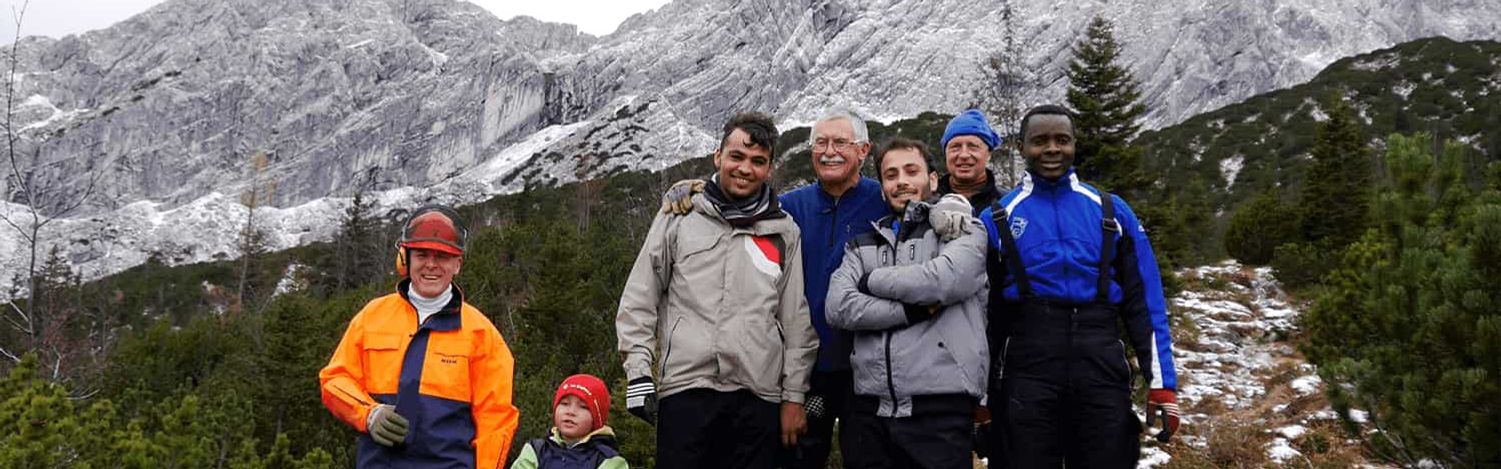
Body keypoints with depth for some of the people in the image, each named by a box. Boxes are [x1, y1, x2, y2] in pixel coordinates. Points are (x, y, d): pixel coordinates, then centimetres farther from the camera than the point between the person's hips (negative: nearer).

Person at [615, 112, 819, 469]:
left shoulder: (784, 233, 12)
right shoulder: (679, 218, 8)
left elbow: (796, 320, 12)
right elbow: (639, 299, 8)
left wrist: (794, 396, 7)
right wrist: (639, 370, -1)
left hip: (758, 394, 2)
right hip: (685, 388, -1)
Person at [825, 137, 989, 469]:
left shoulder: (963, 231, 7)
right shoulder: (862, 246, 17)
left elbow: (943, 279, -14)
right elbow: (838, 308, -1)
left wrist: (872, 280, 0)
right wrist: (915, 310, -10)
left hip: (940, 408, -3)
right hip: (870, 410, 4)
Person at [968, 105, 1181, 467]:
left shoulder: (1113, 213, 9)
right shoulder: (997, 220, 6)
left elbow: (1144, 304, 8)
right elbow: (982, 311, 8)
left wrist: (1162, 384, 1)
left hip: (1103, 377, 1)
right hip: (1026, 379, -1)